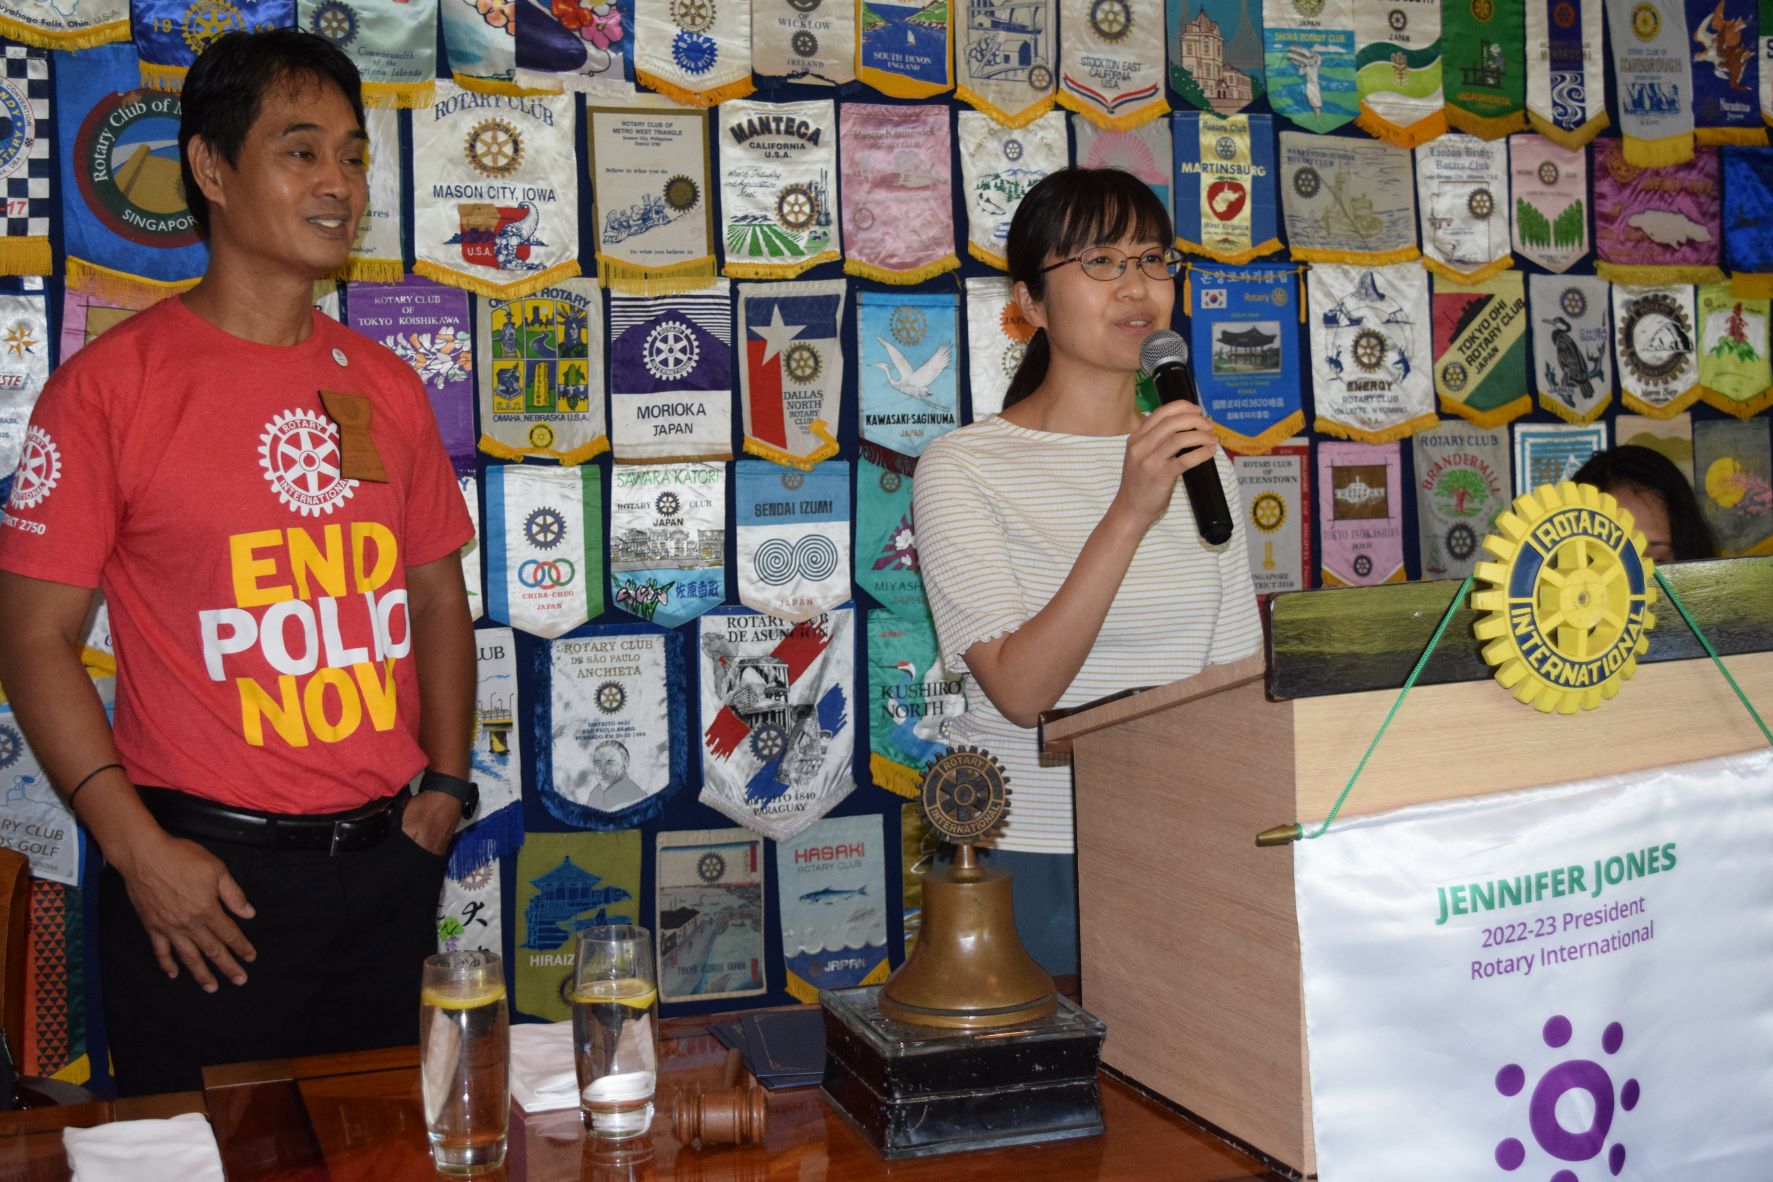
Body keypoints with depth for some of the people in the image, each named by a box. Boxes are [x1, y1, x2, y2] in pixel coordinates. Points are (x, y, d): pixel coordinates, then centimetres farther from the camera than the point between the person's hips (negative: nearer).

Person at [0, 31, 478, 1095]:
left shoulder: (386, 385, 9)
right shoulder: (114, 383, -7)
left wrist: (448, 785, 5)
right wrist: (136, 847, -13)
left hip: (388, 860, 5)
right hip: (207, 876, -5)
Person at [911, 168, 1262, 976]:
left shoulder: (1197, 459, 10)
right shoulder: (963, 467, -6)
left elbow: (1237, 683, 11)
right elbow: (1020, 689, -17)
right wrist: (1130, 514, -25)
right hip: (1031, 858, -4)